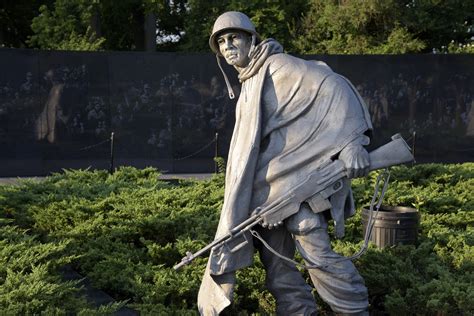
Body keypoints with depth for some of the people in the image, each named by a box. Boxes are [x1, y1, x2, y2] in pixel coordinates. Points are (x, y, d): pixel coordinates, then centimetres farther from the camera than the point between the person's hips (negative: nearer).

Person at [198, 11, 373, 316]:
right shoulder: (248, 84, 19)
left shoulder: (278, 67, -8)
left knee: (314, 250, -13)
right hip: (270, 183, 9)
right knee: (275, 255, 9)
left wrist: (352, 140, -28)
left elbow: (334, 87, -17)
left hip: (298, 175, -9)